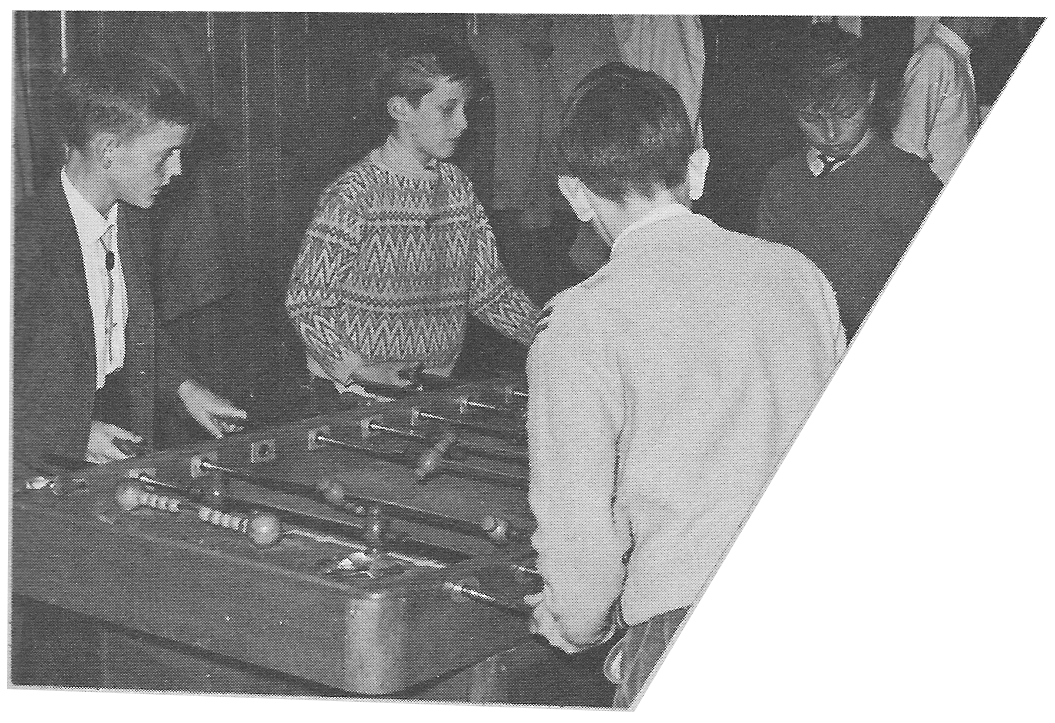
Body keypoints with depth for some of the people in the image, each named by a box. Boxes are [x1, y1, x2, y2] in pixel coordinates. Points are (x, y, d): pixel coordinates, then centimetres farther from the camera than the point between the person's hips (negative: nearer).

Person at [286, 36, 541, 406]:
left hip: (436, 386, 5)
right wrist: (358, 367, -25)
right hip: (355, 395, -5)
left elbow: (488, 288, 11)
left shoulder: (457, 186, 6)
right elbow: (308, 302, -12)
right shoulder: (354, 195, -13)